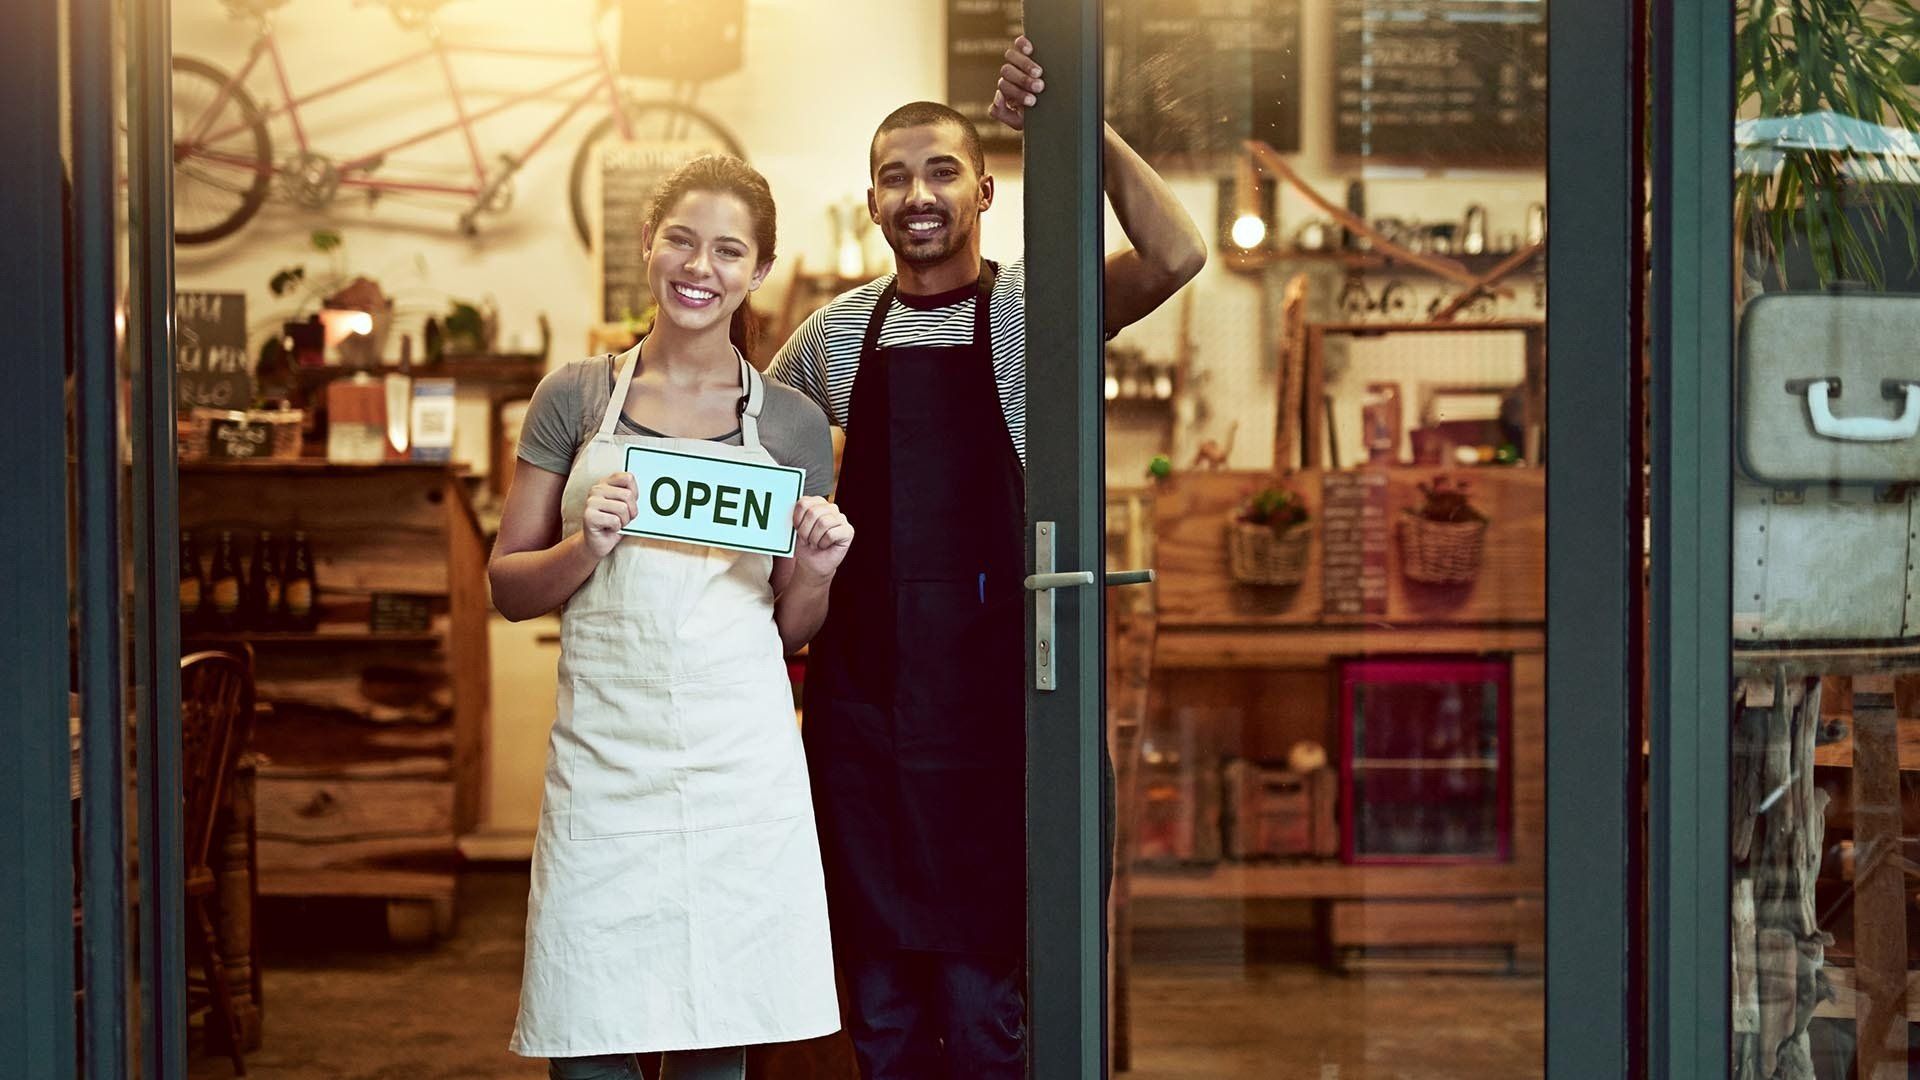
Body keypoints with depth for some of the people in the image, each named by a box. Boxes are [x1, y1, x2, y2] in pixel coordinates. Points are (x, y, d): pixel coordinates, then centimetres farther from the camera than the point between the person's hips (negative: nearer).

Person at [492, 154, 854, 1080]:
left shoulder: (792, 423, 9)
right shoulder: (576, 398, 7)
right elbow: (506, 587, 7)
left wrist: (815, 569, -5)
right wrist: (588, 548, -11)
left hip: (741, 760, 1)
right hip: (606, 755, -1)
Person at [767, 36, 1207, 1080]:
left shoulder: (1028, 309, -3)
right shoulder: (837, 331, 9)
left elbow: (1175, 257, -21)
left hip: (986, 698, -4)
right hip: (859, 696, 4)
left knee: (982, 993, 1)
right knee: (879, 996, 11)